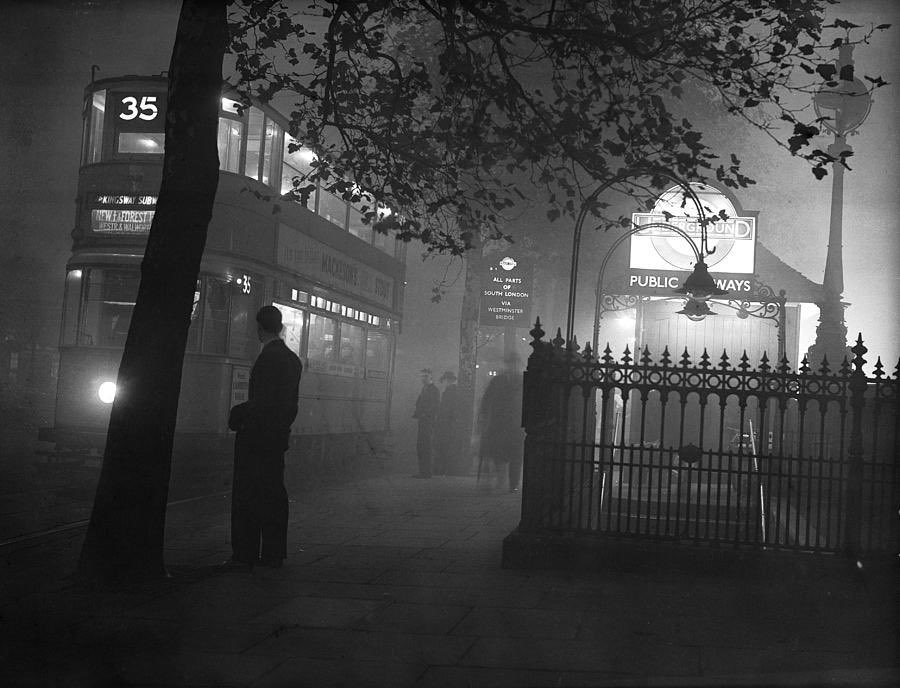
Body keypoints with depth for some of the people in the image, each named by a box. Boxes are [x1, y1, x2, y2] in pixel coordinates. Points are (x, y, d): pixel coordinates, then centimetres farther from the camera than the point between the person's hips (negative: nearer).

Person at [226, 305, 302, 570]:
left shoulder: (268, 357, -17)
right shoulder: (293, 359, 10)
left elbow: (261, 404, -21)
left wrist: (236, 414, -8)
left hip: (255, 436, -8)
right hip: (279, 436, 8)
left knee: (246, 496, -2)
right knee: (274, 494, 12)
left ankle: (245, 554, 0)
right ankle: (273, 553, 16)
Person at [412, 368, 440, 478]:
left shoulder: (433, 389, -9)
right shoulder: (424, 388, 20)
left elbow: (436, 406, -17)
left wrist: (425, 414, -20)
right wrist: (416, 413, 8)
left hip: (428, 422, -10)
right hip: (422, 421, 10)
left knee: (425, 448, -10)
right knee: (420, 447, 10)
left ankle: (426, 472, -8)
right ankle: (423, 471, 14)